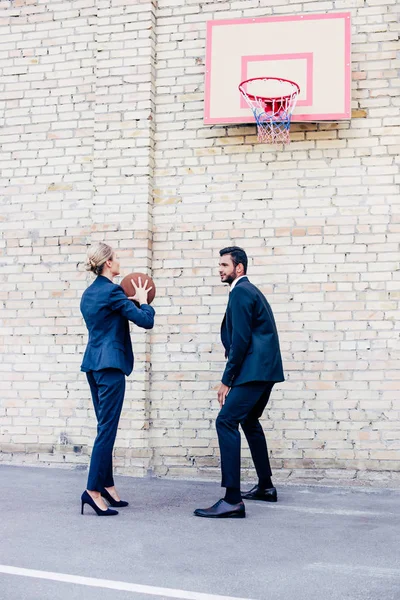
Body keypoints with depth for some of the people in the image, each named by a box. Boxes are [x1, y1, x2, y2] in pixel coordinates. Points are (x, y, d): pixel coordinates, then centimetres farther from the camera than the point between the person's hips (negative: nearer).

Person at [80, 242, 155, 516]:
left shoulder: (89, 293, 13)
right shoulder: (112, 291, -13)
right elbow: (146, 321, -14)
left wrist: (129, 300, 20)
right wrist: (142, 300, 4)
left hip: (93, 363, 9)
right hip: (110, 364, -9)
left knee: (106, 427, 14)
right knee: (107, 428, -7)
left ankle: (107, 485, 18)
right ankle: (93, 490, -8)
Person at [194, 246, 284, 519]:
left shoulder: (240, 292, -9)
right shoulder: (249, 290, 22)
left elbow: (240, 340, -16)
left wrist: (227, 381, -14)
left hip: (254, 370, -11)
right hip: (265, 369, 11)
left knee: (226, 421, -16)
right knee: (249, 420, 23)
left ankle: (233, 500, -21)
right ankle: (266, 486, 32)